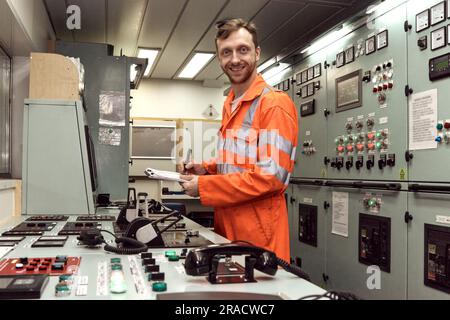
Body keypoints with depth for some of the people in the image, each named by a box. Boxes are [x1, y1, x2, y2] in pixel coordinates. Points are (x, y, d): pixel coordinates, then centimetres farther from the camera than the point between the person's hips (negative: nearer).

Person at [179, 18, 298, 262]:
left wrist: (203, 186, -15)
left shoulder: (274, 103, -14)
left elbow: (271, 176, -20)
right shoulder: (229, 105, 12)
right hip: (226, 226, 8)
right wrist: (206, 170, 4)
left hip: (259, 235, -8)